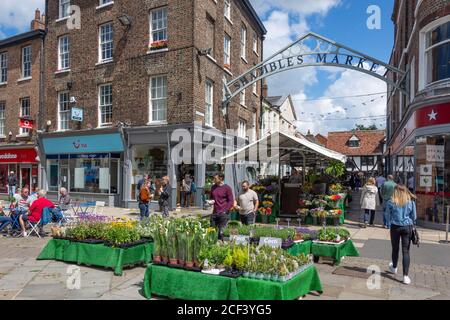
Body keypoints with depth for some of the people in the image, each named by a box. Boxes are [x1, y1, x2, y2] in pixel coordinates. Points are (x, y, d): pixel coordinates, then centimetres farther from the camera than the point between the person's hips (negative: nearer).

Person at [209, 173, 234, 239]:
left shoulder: (227, 188, -4)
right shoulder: (213, 187, 13)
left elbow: (231, 201, -5)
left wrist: (225, 211, -13)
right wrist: (211, 201, 4)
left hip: (223, 214, -5)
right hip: (214, 213, 5)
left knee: (221, 232, -5)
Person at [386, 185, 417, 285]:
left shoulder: (391, 202, -8)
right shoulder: (411, 202, -4)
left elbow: (388, 216, 0)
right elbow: (414, 217, 3)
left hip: (395, 227, 0)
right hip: (407, 227, 0)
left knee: (395, 249, 17)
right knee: (406, 251, 1)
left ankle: (394, 268, 40)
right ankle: (406, 276, -4)